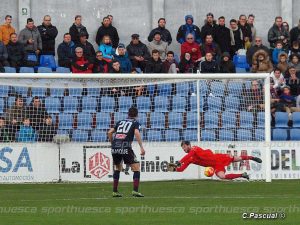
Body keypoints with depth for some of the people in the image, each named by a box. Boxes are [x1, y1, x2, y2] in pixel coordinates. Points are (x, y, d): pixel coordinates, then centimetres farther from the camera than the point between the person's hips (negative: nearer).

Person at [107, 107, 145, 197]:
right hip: (125, 148, -5)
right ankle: (135, 191, -11)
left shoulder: (120, 122, 23)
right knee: (136, 168, 2)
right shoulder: (135, 123, 10)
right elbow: (137, 133, -10)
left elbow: (110, 132, 18)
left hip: (115, 148, 5)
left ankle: (115, 191, 22)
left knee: (118, 168, 25)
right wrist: (141, 147, -13)